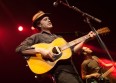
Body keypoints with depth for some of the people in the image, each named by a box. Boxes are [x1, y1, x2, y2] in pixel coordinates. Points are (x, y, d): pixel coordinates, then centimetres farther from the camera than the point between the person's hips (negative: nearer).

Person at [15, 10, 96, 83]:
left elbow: (72, 50, 23)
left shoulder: (59, 38, 27)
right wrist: (40, 50, -19)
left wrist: (85, 39, 15)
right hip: (59, 69, -7)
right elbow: (19, 49, -7)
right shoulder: (37, 37, 5)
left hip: (71, 69, 7)